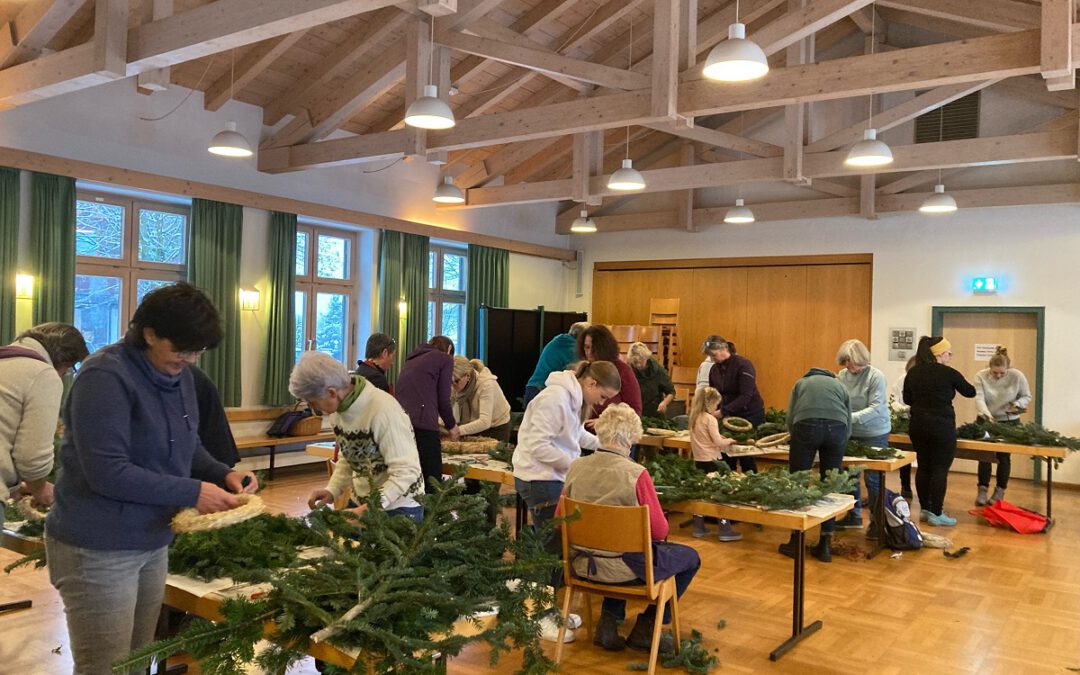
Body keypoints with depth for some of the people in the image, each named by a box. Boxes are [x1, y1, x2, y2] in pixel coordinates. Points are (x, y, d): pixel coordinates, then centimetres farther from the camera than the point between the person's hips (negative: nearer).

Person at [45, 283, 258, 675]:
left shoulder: (179, 375, 5)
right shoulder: (105, 377, -21)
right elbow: (108, 472, -26)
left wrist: (224, 475, -5)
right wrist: (193, 493, -24)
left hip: (153, 543, 8)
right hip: (98, 550, -8)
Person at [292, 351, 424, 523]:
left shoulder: (384, 410, -28)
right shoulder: (338, 409, -3)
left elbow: (406, 472, -28)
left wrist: (368, 509, -34)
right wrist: (332, 490, -5)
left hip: (399, 508, -7)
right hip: (361, 503, 7)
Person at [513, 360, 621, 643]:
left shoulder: (574, 397, 9)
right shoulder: (555, 398, -22)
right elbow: (538, 445, -25)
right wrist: (574, 465, -19)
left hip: (555, 478, 10)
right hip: (539, 480, -10)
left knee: (559, 544, 13)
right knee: (553, 546, -4)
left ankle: (551, 607, 26)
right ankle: (541, 616, 8)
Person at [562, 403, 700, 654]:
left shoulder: (575, 468, -7)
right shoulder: (636, 474, -21)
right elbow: (660, 531, -14)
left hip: (582, 565, 6)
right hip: (623, 569, -5)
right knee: (690, 558, 18)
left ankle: (608, 622, 27)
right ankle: (645, 629, 19)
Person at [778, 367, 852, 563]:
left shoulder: (801, 382, 32)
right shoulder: (840, 386, 34)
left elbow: (790, 418, 18)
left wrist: (799, 440, 32)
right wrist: (838, 445, 45)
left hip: (806, 425, -2)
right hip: (837, 427, 2)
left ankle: (796, 542, 15)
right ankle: (825, 545, 16)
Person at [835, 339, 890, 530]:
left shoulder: (876, 376, -14)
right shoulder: (842, 375, -1)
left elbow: (876, 408, -20)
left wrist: (851, 417, -31)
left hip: (874, 434, -5)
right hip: (851, 433, 5)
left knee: (872, 478, 0)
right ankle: (854, 516, 27)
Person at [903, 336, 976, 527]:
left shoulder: (913, 373, 3)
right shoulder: (949, 373, -10)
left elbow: (907, 399, 11)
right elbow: (970, 393, 6)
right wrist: (959, 383, 25)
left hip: (918, 426, 6)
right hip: (942, 427, -5)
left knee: (923, 468, 13)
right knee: (940, 470, 0)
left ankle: (924, 509, 20)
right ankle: (936, 514, 3)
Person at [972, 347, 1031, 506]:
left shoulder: (1017, 376, -11)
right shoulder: (981, 376, -13)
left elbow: (1027, 396, 1)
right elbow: (979, 399, -21)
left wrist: (1018, 404, -20)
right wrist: (988, 416, -36)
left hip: (1009, 422, 0)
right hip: (986, 420, 0)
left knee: (1004, 456, 4)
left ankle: (999, 493, 16)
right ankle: (982, 491, 9)